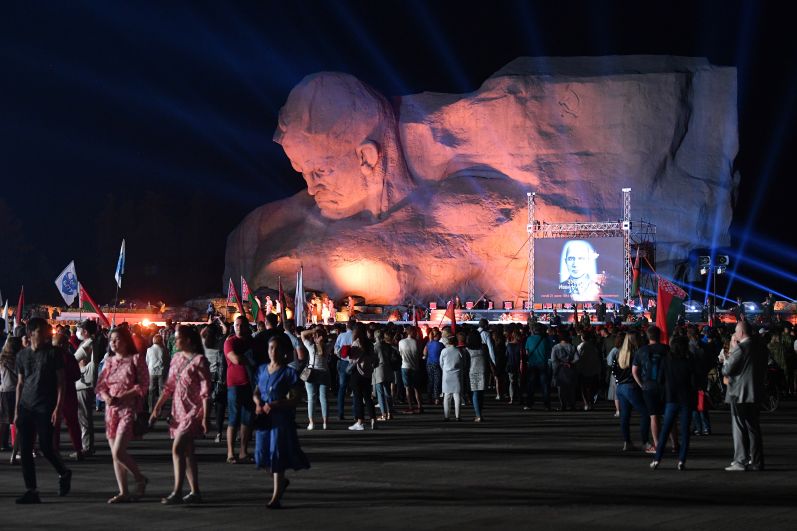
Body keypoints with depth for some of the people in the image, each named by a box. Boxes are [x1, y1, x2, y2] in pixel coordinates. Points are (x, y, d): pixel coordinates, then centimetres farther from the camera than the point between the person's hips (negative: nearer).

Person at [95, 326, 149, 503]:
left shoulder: (136, 359, -3)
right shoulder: (109, 361, 13)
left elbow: (143, 385, -9)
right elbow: (101, 385, 13)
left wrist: (122, 397, -17)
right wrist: (106, 397, -9)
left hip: (129, 409, -6)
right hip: (111, 409, 6)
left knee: (118, 452, -16)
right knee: (114, 454, 5)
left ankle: (140, 479, 5)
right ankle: (123, 492, 11)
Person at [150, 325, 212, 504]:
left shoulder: (199, 361, -11)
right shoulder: (177, 358, 11)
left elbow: (205, 392, -14)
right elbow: (169, 386, 16)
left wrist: (205, 417, -18)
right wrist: (157, 408, 12)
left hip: (192, 412, -8)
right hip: (179, 411, 8)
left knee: (177, 449, -15)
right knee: (187, 452, 10)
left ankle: (177, 492, -14)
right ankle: (195, 492, 16)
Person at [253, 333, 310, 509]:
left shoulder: (289, 373, -7)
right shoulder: (262, 370, 9)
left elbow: (294, 399, -11)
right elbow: (256, 392, 16)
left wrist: (275, 405, -23)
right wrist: (258, 404, -6)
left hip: (282, 417, -5)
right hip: (264, 418, 5)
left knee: (277, 453, -6)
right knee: (262, 454, 7)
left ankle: (276, 497, 1)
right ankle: (282, 481, 35)